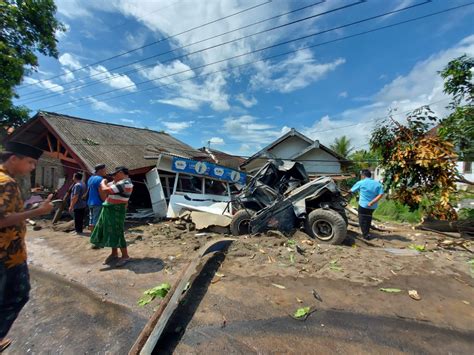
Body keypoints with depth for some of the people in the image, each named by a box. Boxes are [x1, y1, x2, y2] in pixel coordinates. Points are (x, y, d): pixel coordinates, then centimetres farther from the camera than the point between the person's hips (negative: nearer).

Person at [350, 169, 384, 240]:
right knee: (368, 219, 21)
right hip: (372, 206, 5)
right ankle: (367, 232, 33)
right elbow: (381, 194, -7)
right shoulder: (377, 184, 3)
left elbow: (351, 191, 4)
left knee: (363, 220, 7)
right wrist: (372, 202, -11)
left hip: (363, 205, -5)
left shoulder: (360, 183, -7)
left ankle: (366, 235, 5)